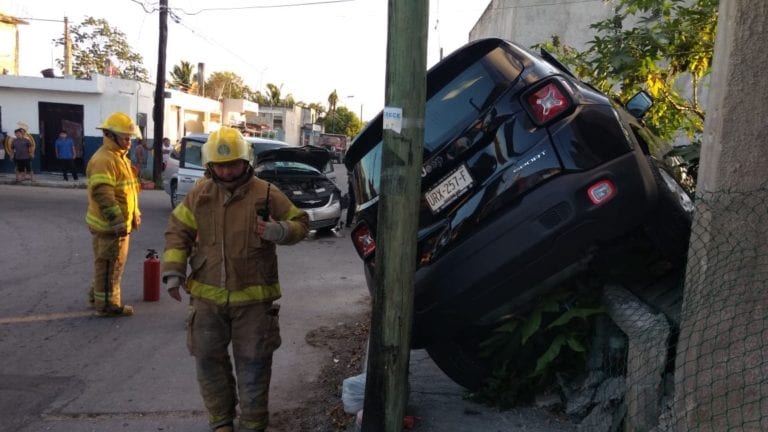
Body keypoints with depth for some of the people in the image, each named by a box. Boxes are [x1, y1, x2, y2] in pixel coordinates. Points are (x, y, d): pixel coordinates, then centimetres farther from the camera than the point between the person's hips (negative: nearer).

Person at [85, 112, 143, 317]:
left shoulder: (120, 157, 15)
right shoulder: (104, 159, -19)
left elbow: (128, 190, 23)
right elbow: (102, 195, -27)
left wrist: (134, 214, 22)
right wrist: (117, 221, -28)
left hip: (119, 223, 10)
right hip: (110, 225, -10)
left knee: (105, 263, 22)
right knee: (110, 265, -1)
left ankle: (97, 295, 36)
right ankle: (107, 304, 9)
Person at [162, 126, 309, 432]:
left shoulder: (266, 194, -7)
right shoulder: (200, 193, 2)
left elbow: (300, 222, 1)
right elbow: (178, 231, 9)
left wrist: (279, 231, -21)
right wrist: (173, 270, 0)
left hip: (253, 297, -3)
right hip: (208, 296, 3)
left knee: (253, 362, 6)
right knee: (208, 359, 12)